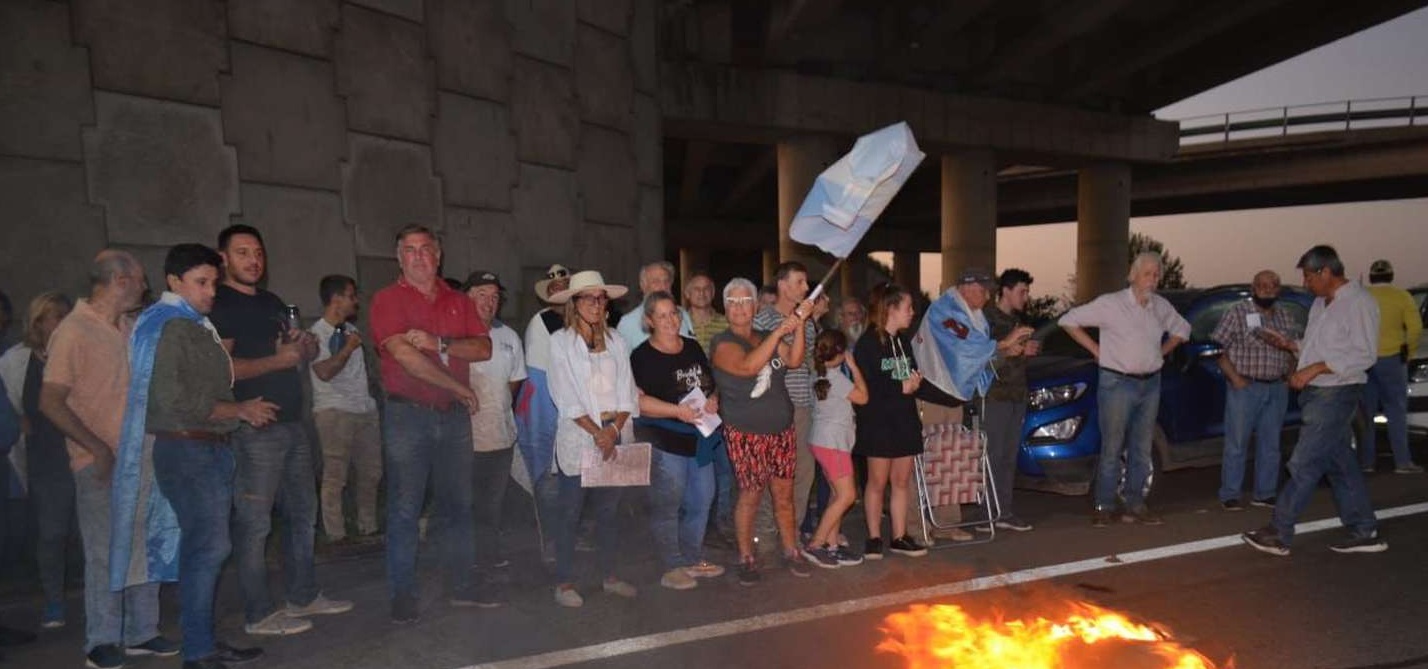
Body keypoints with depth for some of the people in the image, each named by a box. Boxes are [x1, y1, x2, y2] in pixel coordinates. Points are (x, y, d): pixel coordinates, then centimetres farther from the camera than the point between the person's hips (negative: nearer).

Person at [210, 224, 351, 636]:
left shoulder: (272, 303, 19)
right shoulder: (220, 305, -7)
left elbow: (305, 351, 26)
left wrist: (305, 345, 4)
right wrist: (278, 360, -16)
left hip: (292, 424, 9)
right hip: (254, 430, -9)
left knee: (303, 513, 15)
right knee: (254, 523, -2)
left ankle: (302, 596, 27)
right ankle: (258, 614, 7)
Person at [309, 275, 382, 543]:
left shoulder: (351, 329, 16)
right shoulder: (316, 334, -6)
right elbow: (324, 372, -17)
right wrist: (348, 348, -9)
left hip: (365, 409, 7)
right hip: (334, 411, -7)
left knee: (371, 472, 8)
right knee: (335, 475, -6)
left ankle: (368, 528, 18)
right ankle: (336, 535, -1)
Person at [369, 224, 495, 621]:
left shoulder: (459, 302, 14)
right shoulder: (387, 300, 0)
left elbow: (484, 349, 2)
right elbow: (404, 355, -13)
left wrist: (438, 342, -14)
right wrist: (461, 388, -10)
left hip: (455, 414, 4)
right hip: (408, 414, -4)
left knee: (458, 504, 10)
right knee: (404, 507, 0)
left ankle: (461, 585, 20)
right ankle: (403, 594, 9)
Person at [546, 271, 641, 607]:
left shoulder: (616, 342, 10)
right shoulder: (561, 341, -2)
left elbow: (626, 392, 5)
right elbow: (566, 397, -9)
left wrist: (614, 430, -9)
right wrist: (597, 432, -13)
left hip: (615, 436, 4)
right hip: (577, 437, -4)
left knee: (608, 509, 11)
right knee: (570, 511, 1)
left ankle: (609, 576, 22)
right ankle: (564, 583, 10)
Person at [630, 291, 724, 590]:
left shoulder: (693, 348, 13)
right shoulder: (642, 356, -8)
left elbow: (711, 384, 22)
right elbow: (637, 400, -18)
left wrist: (713, 400, 0)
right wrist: (678, 411, -23)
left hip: (700, 438, 7)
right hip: (664, 440, -7)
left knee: (701, 500, 13)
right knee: (667, 504, -2)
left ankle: (693, 559, 28)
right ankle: (673, 567, 10)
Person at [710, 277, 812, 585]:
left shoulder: (768, 337, 12)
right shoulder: (723, 343, -7)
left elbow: (794, 360, -3)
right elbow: (747, 366, -25)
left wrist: (798, 326, -14)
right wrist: (779, 331, -25)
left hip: (782, 429, 5)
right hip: (746, 433, -5)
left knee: (784, 493, 9)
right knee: (750, 494, -3)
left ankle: (791, 551, 22)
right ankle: (746, 558, 10)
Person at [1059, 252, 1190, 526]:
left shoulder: (1161, 306, 8)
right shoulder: (1110, 303, -8)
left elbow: (1182, 329, 26)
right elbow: (1069, 320, -7)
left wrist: (1162, 352, 11)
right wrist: (1096, 349, -8)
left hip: (1151, 383, 6)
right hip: (1117, 383, -5)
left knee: (1141, 448, 9)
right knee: (1112, 447, -3)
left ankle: (1135, 506, 17)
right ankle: (1104, 506, 5)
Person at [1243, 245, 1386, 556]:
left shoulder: (1358, 302, -13)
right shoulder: (1321, 303, 14)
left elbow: (1365, 354, -18)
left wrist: (1314, 369, -22)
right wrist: (1290, 344, 8)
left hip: (1336, 394, -9)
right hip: (1316, 392, 9)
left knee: (1304, 463, -7)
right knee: (1341, 464, 12)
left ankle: (1278, 533, -2)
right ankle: (1365, 532, 21)